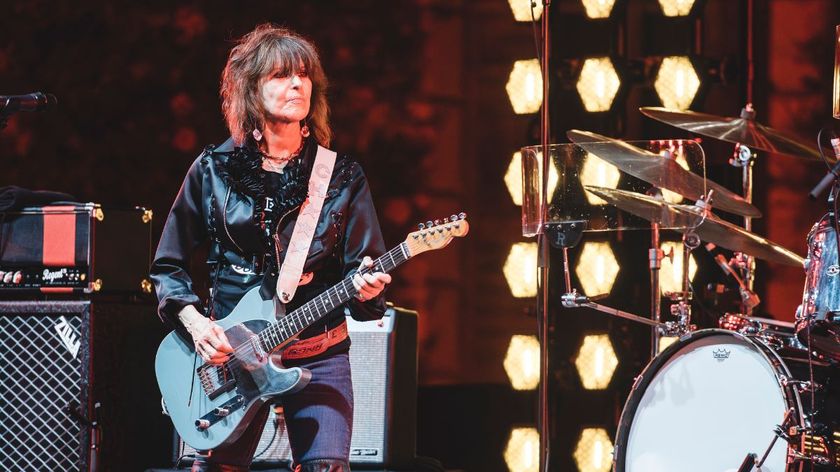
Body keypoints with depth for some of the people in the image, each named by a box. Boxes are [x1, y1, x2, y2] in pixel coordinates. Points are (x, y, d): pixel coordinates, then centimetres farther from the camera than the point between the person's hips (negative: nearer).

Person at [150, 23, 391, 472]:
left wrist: (365, 286, -21)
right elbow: (168, 264, 9)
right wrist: (193, 320, -7)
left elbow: (362, 264, 2)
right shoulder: (213, 170, 2)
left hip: (318, 357, 0)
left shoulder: (341, 177, 3)